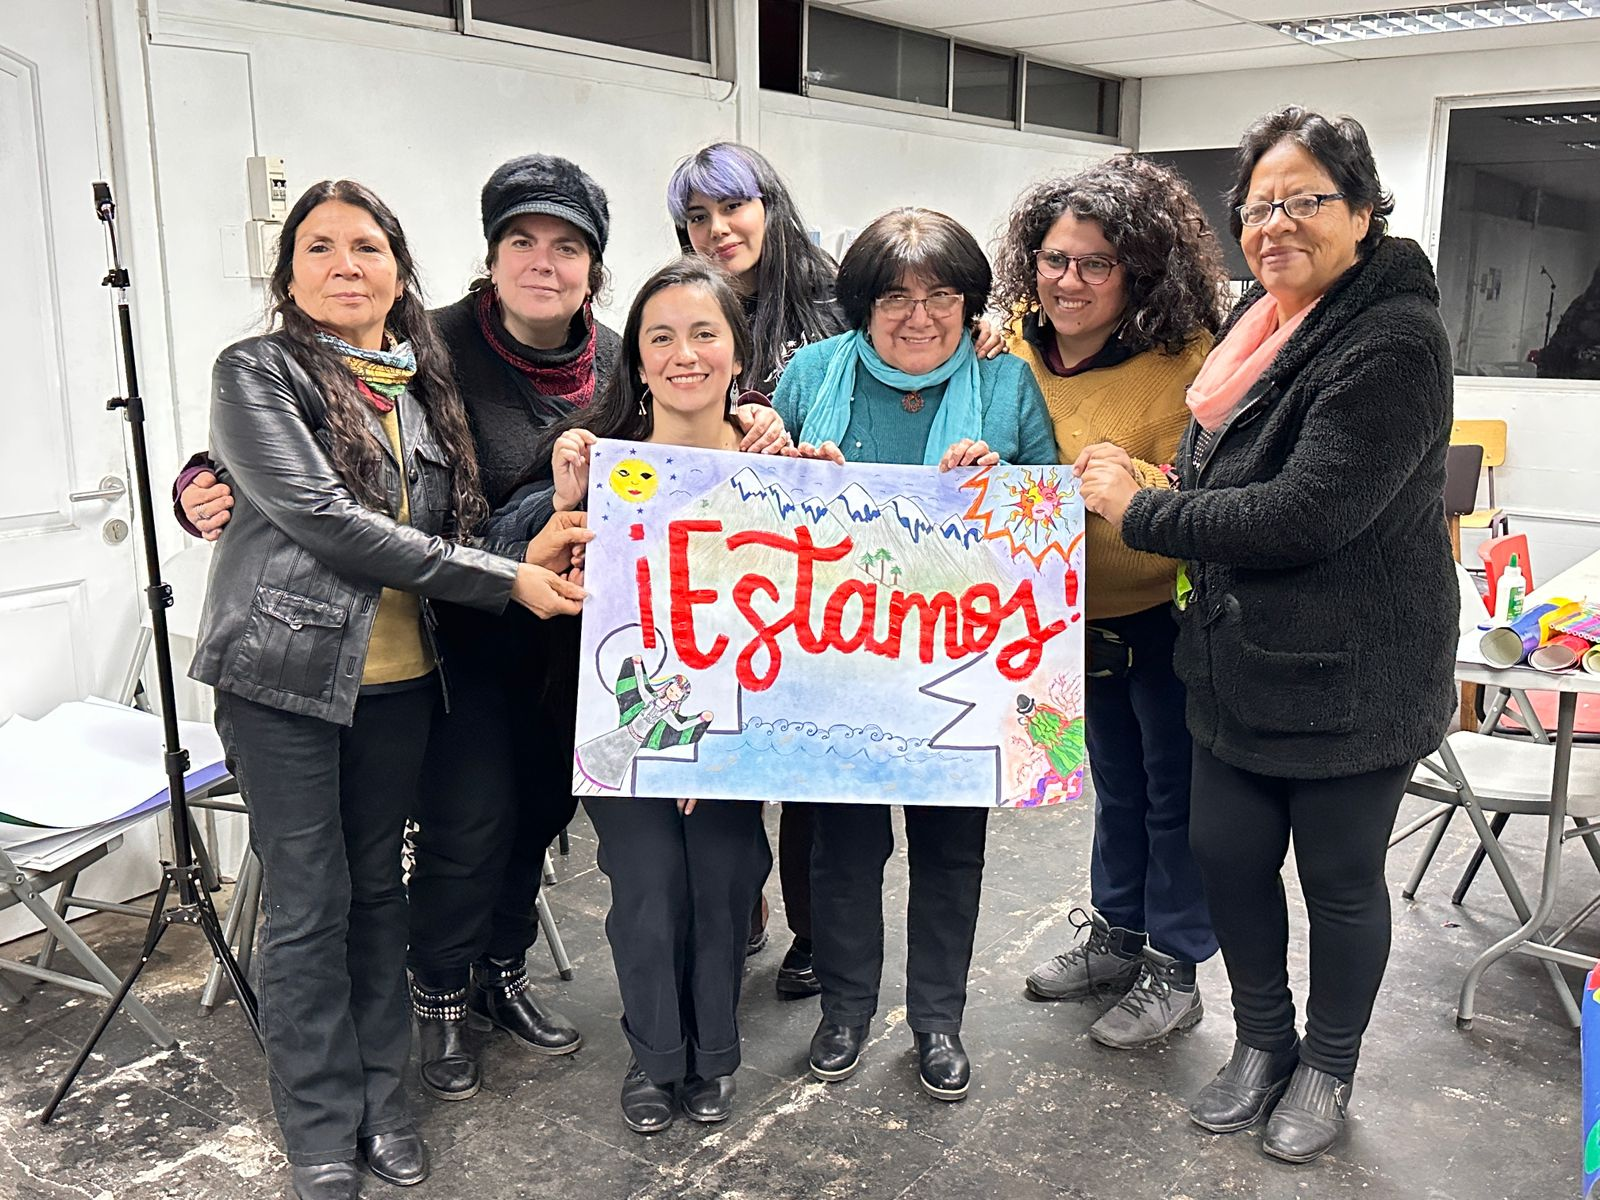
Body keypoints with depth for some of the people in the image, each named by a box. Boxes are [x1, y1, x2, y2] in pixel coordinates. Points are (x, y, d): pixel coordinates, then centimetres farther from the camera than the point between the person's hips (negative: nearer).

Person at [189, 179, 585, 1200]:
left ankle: (382, 1100, 28)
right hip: (289, 674, -5)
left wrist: (540, 543, -4)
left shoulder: (423, 382, 11)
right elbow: (323, 518, -17)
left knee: (378, 886, 14)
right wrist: (505, 580, -18)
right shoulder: (257, 373, -6)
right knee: (309, 906, 3)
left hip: (399, 678, 5)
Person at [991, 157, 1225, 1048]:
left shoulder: (1188, 360, -23)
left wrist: (1131, 482, -40)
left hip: (1171, 611, -6)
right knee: (1117, 782, 22)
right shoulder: (1017, 346, -6)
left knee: (1175, 792, 8)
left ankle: (1174, 973, 26)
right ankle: (1118, 937, 41)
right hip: (1084, 608, 6)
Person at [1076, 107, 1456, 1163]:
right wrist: (1143, 492, 3)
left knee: (1339, 879, 11)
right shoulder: (1261, 323, 8)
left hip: (1350, 683, -7)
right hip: (1241, 668, 8)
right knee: (1228, 854, 15)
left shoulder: (1393, 344, -20)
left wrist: (1140, 509, -19)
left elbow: (1303, 515, -27)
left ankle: (1328, 1069, 35)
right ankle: (1263, 1042, 38)